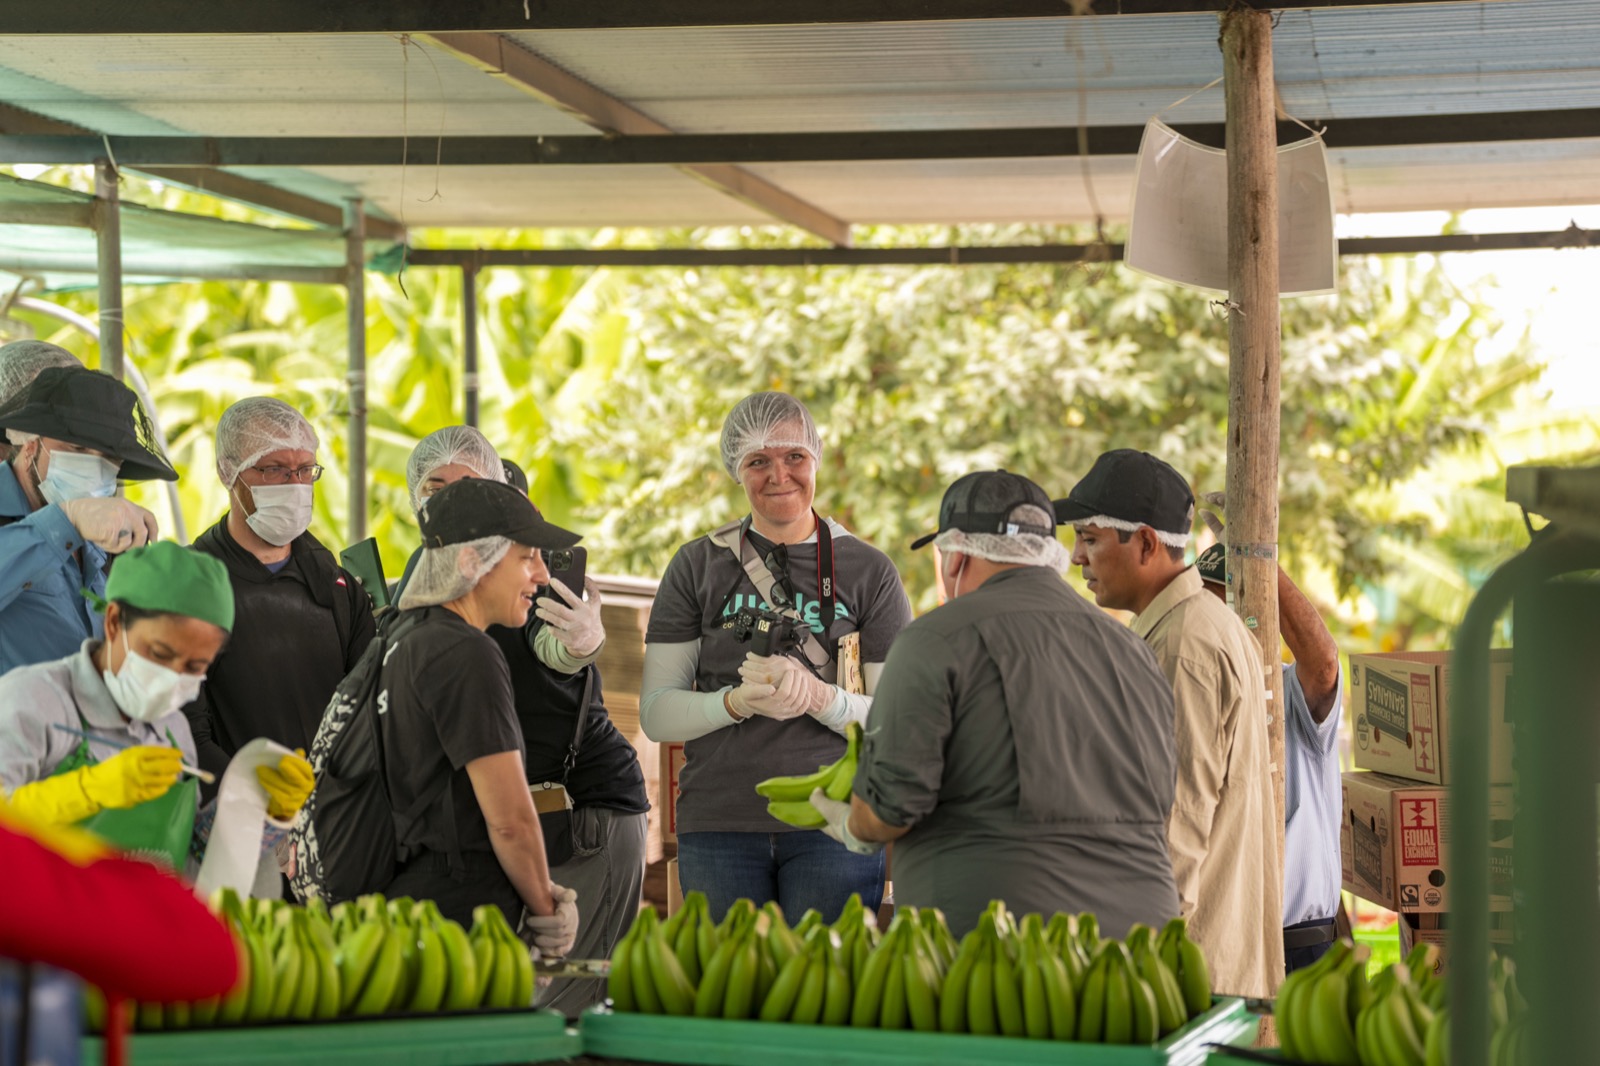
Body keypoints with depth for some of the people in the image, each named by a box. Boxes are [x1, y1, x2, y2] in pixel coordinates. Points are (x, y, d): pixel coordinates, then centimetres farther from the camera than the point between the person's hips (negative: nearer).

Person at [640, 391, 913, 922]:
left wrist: (818, 697, -16)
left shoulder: (869, 570, 6)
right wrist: (737, 702, -14)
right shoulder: (698, 565, 8)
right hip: (719, 825, 1)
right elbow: (655, 713, 4)